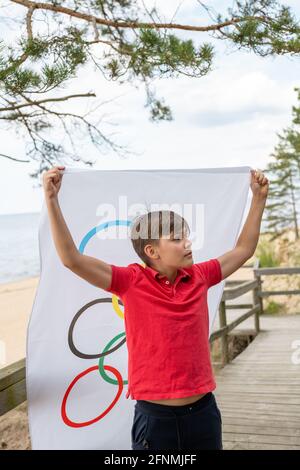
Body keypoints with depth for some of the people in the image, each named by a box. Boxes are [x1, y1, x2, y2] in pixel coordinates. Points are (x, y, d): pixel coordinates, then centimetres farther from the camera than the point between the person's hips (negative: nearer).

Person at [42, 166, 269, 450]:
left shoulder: (199, 277, 1)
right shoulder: (132, 281, -10)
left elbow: (243, 249, 13)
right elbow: (71, 259, -18)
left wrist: (259, 197, 13)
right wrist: (52, 199, -24)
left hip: (203, 411, 4)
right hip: (154, 417, -3)